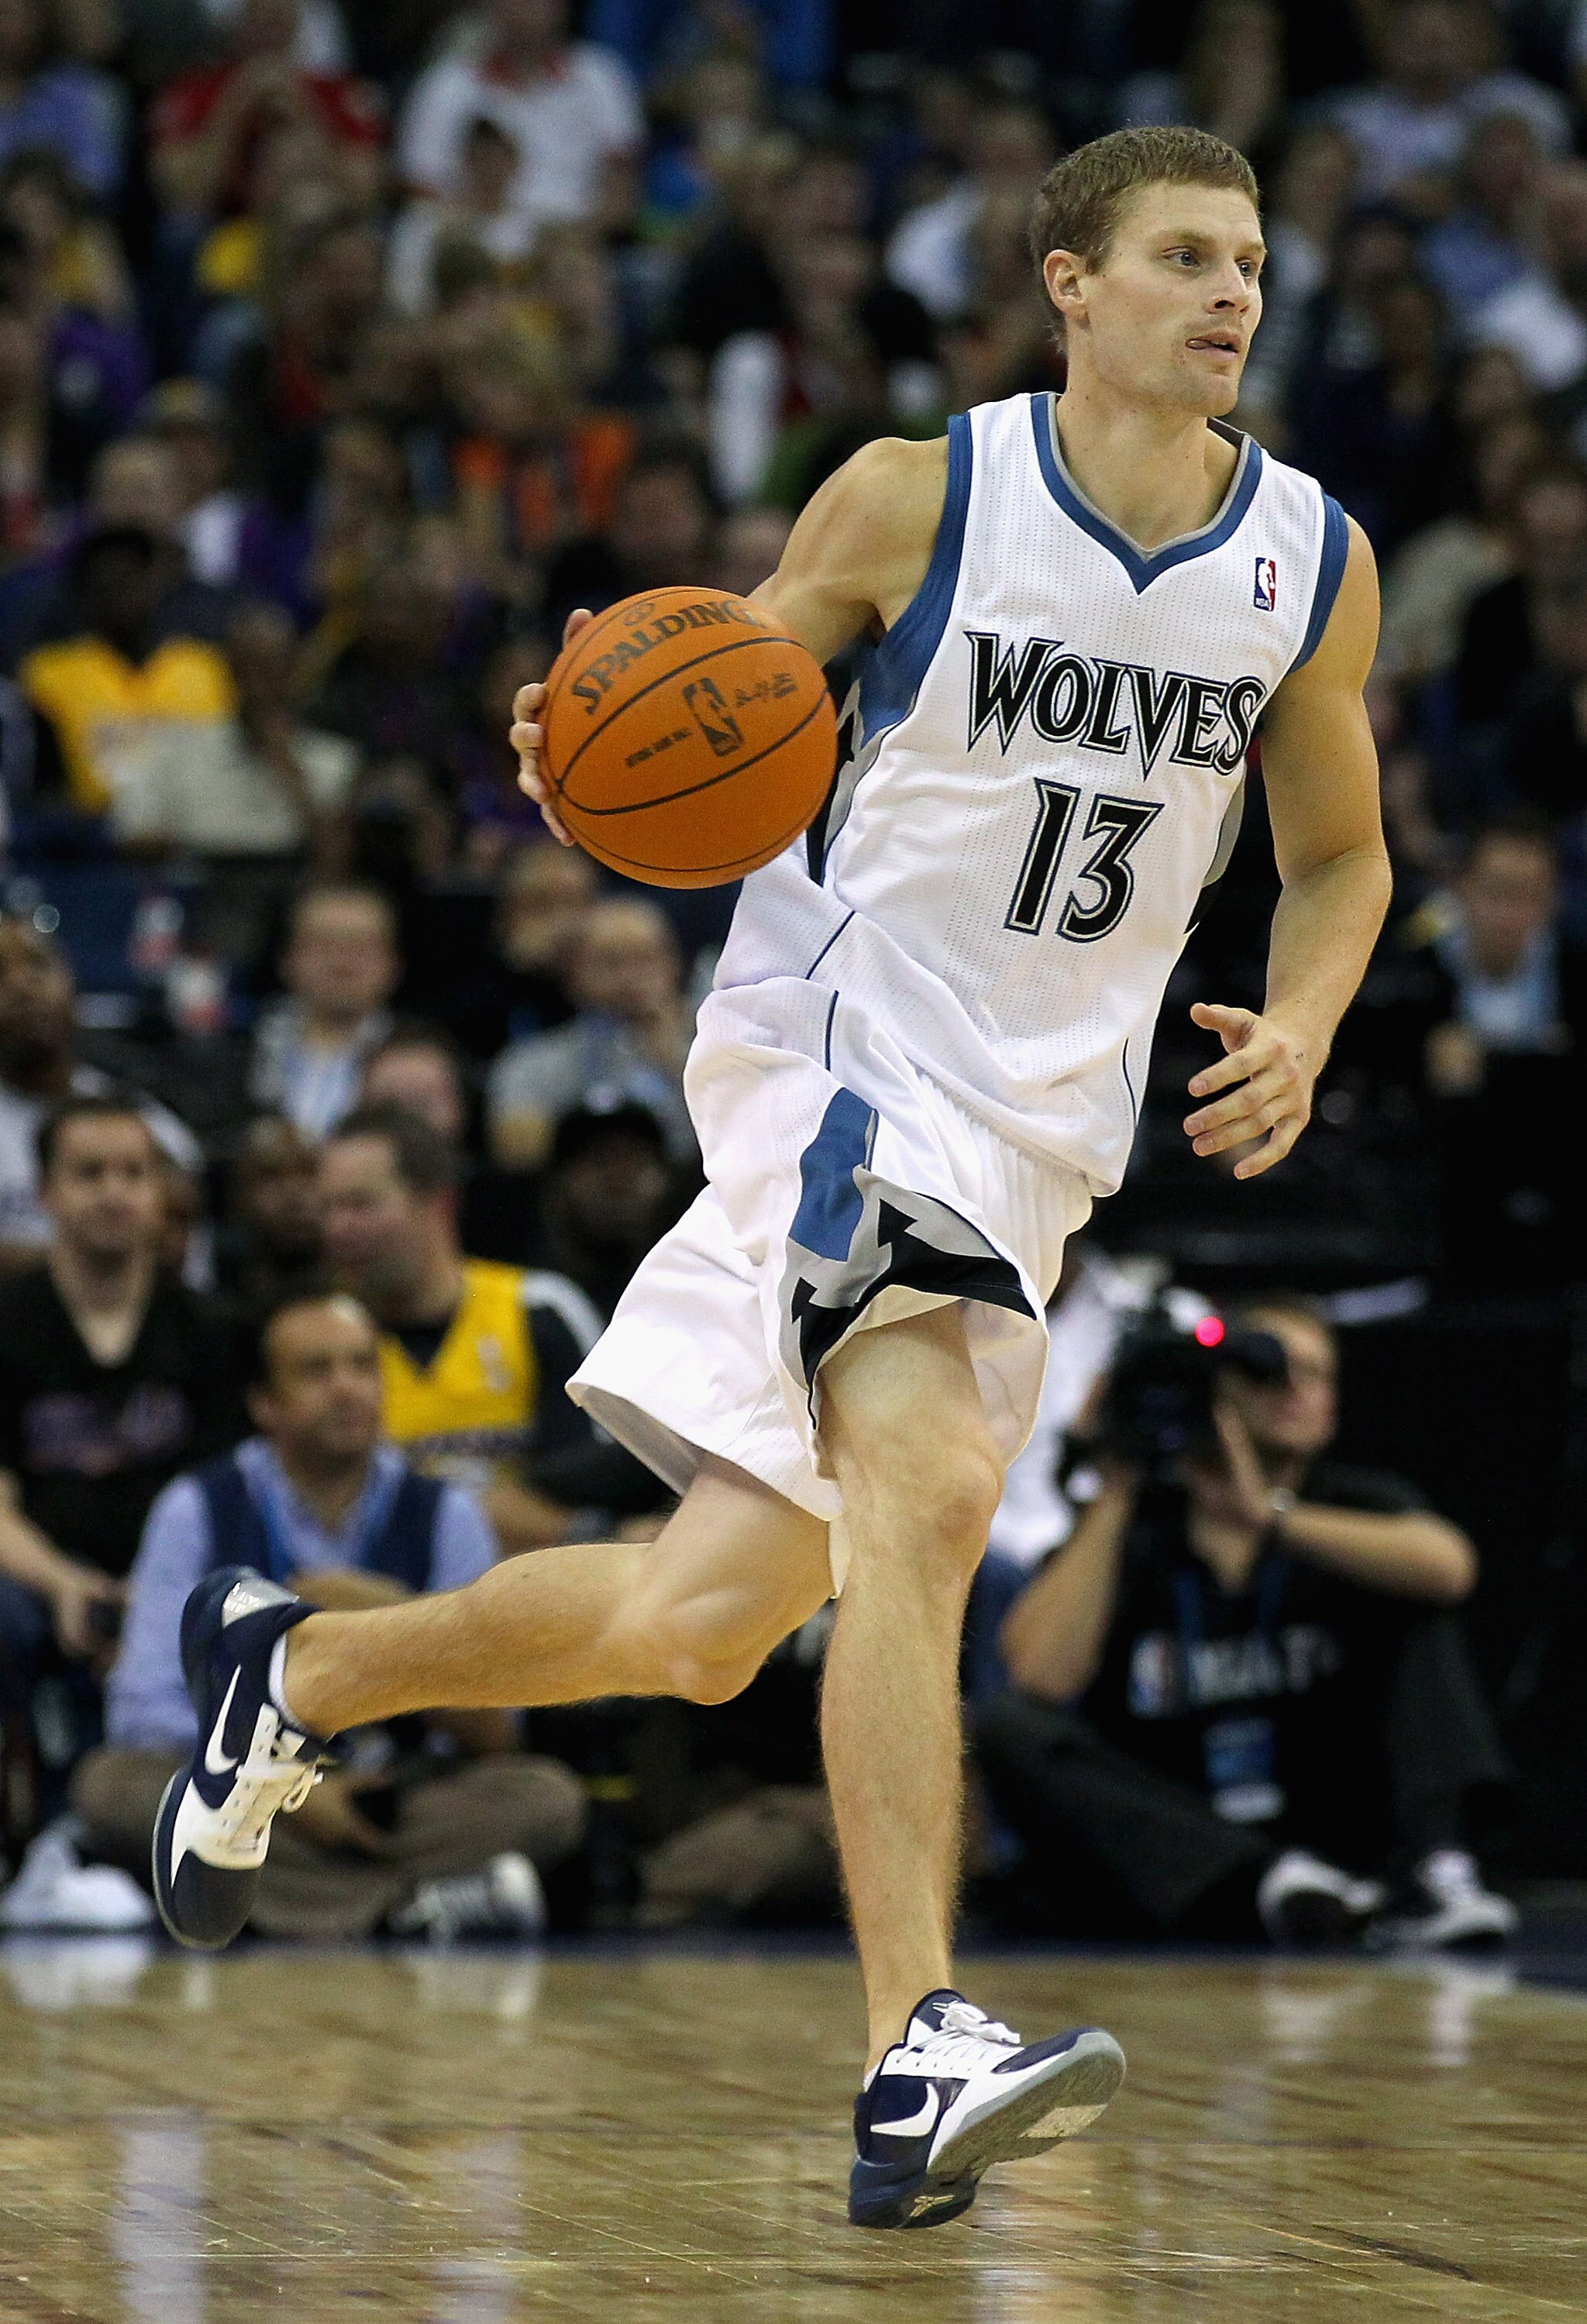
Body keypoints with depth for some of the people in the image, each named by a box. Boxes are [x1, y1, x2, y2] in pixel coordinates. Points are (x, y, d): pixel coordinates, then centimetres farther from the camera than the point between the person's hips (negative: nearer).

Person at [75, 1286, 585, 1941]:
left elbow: (492, 1739, -4)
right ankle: (406, 1902, -31)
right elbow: (147, 1713, -7)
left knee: (548, 1796, -25)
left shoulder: (443, 1517, 2)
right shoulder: (199, 1511, 0)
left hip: (400, 1803, 1)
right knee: (110, 1785, -31)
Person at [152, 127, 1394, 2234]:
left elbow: (1340, 853, 18)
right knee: (929, 1487, -30)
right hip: (841, 1052, -5)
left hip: (1038, 1145, 5)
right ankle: (921, 2060, -36)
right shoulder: (917, 499, -6)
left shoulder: (1315, 563, 5)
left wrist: (1300, 1031, -3)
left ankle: (296, 1670, 25)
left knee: (696, 1631, 0)